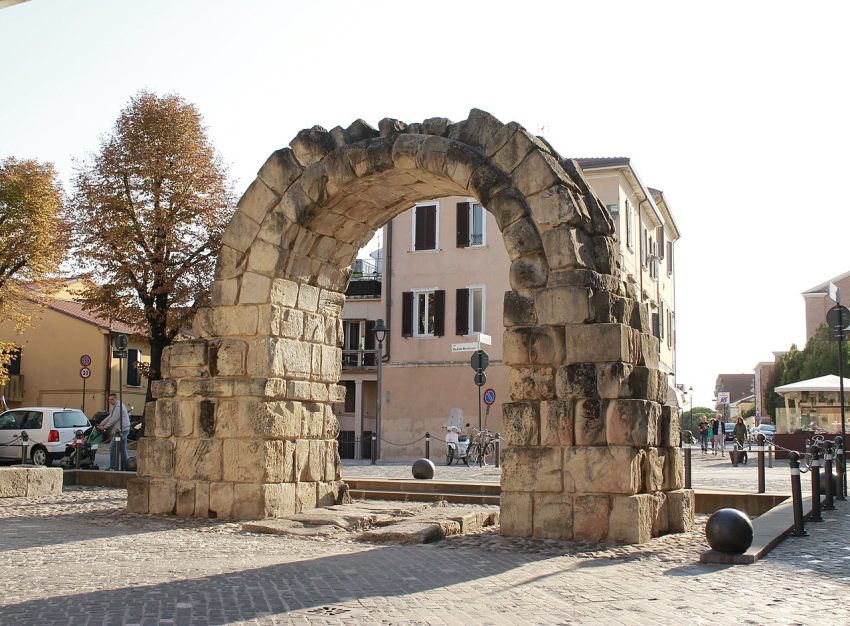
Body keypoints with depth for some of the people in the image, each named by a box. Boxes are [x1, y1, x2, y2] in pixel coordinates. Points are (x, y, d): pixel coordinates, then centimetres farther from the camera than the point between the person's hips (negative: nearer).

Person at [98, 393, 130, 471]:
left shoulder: (118, 406, -14)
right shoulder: (114, 406, 20)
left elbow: (114, 419, -17)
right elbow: (110, 417, 24)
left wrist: (104, 427, -9)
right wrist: (101, 424, 14)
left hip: (121, 430, -11)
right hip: (124, 429, 11)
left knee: (112, 448, -10)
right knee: (123, 449, 12)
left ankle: (113, 467, -10)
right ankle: (124, 467, 15)